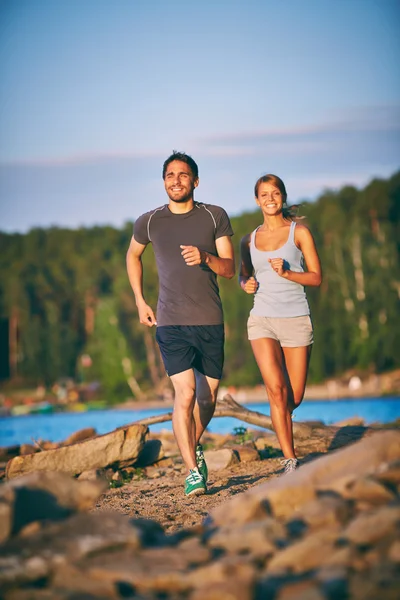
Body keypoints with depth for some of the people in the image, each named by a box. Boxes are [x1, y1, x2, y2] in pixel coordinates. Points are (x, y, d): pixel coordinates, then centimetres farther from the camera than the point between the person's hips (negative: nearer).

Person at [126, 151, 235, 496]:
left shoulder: (215, 217, 3)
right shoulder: (149, 222, 4)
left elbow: (229, 269, 1)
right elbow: (133, 256, 24)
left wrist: (205, 257, -20)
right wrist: (140, 301, 16)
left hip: (210, 322, 1)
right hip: (170, 324, -1)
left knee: (208, 397, 9)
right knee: (185, 394, -15)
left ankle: (194, 447, 37)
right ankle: (192, 471, -8)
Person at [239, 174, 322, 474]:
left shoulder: (300, 232, 2)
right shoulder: (249, 240, 11)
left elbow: (317, 277, -1)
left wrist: (286, 273, -17)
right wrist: (246, 284, 3)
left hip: (296, 319, -1)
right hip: (262, 320, 1)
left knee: (295, 398, 3)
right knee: (276, 390, -17)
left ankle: (282, 422, 40)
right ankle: (291, 461, -12)